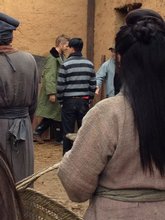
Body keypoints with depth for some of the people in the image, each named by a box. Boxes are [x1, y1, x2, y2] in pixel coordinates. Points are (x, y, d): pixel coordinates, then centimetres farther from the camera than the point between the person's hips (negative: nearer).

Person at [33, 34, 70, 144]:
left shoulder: (60, 56, 13)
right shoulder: (52, 57, -16)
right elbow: (49, 76, -21)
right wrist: (51, 93, -24)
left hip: (59, 91, 9)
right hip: (54, 92, -9)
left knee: (52, 115, 12)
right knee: (57, 115, 1)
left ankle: (37, 133, 19)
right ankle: (60, 138, 12)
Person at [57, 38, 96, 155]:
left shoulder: (66, 65, -8)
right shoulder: (89, 64, 3)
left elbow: (60, 86, -9)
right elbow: (93, 85, 5)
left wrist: (61, 101, 4)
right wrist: (89, 100, 14)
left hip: (69, 101, -3)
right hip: (84, 101, 3)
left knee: (68, 132, 4)